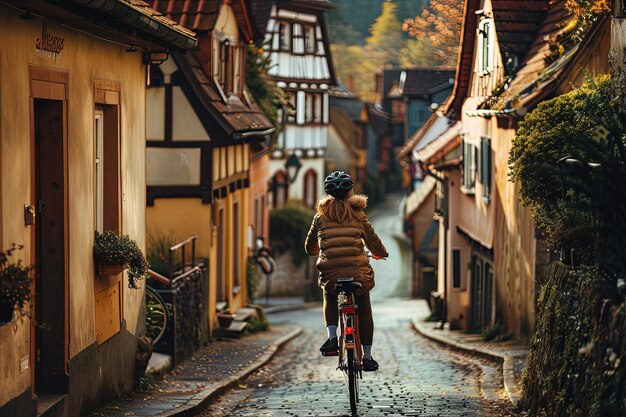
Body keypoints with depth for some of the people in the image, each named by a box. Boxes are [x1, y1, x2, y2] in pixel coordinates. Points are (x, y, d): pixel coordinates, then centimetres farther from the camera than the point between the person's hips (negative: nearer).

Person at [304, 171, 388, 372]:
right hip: (358, 272, 0)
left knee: (330, 300, 31)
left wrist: (319, 253, 41)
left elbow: (309, 247, 18)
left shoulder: (321, 215, 7)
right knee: (364, 310, 20)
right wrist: (381, 253, 31)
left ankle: (332, 337, 8)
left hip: (330, 274, 1)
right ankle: (367, 357, 21)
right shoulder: (357, 214, 4)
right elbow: (373, 242, 9)